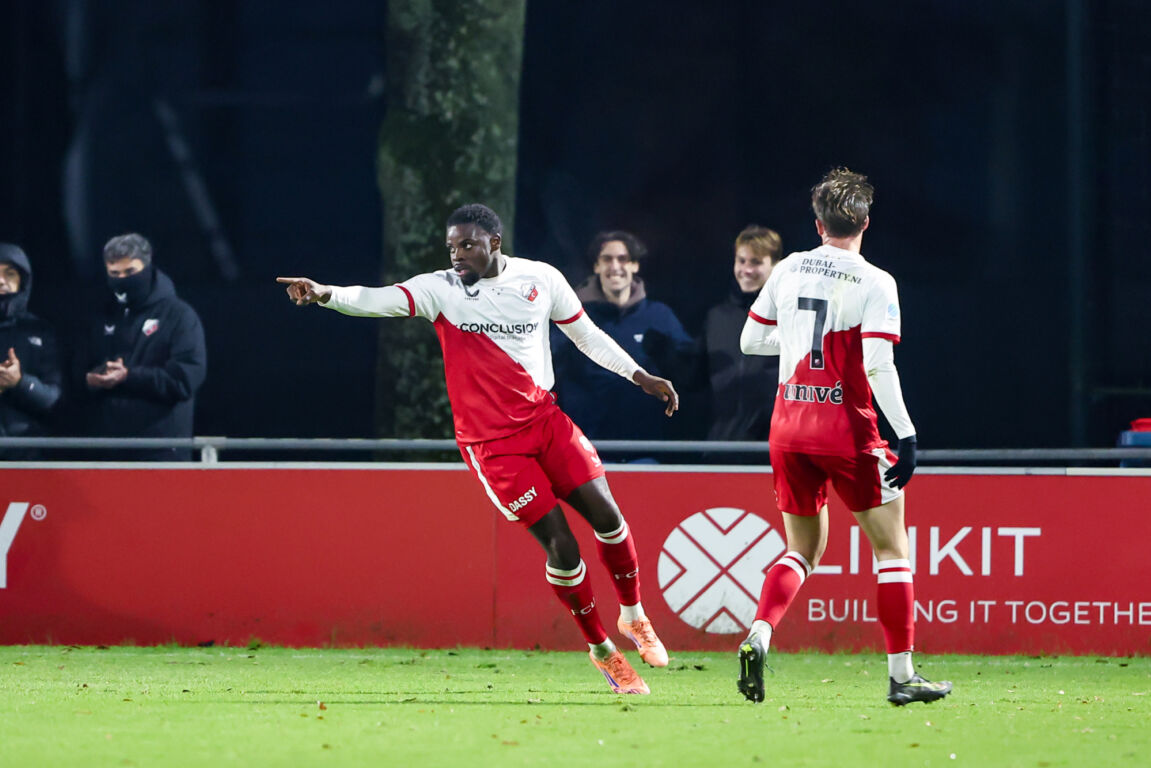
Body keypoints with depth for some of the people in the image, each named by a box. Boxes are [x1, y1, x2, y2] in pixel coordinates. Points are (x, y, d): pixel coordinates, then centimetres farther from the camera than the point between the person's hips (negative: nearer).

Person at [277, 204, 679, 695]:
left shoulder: (541, 279, 2)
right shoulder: (441, 290, -7)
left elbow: (586, 336, 15)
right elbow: (381, 301, -23)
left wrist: (641, 378, 15)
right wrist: (325, 294, -40)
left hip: (544, 419, 3)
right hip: (490, 442, -3)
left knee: (606, 515, -3)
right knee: (559, 544, -9)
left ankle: (633, 617, 25)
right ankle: (601, 649, 10)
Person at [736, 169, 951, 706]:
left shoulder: (788, 270, 6)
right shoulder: (875, 283, -8)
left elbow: (750, 340, 15)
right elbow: (878, 366, -17)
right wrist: (906, 436, -13)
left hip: (788, 423, 5)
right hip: (846, 427, -5)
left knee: (803, 549, 16)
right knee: (891, 548, 8)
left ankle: (758, 636, -9)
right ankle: (901, 674, 6)